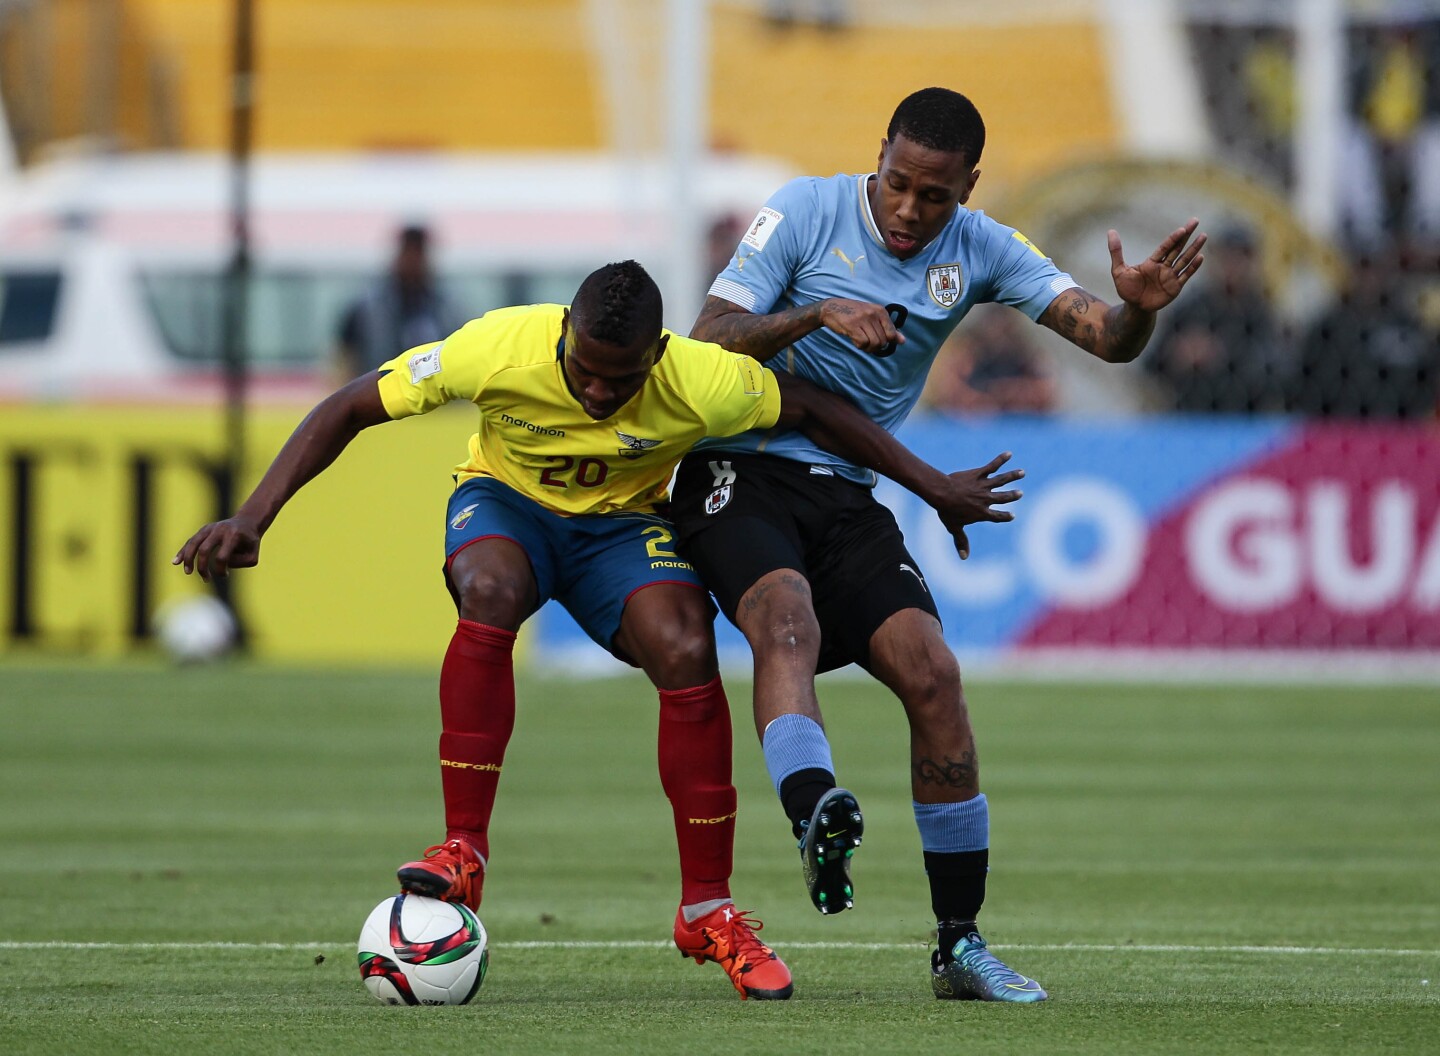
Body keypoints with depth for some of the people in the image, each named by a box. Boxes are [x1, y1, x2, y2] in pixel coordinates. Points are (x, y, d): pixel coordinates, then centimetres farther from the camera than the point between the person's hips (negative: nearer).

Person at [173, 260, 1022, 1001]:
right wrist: (255, 518, -27)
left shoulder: (700, 385, -29)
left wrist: (936, 489, -6)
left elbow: (816, 411, -11)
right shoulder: (498, 350, -30)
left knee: (688, 656, -27)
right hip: (506, 504, -1)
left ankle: (708, 912, -12)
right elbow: (348, 410, -20)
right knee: (490, 593, -37)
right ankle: (464, 853, -30)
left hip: (622, 525, 1)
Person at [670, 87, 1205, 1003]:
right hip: (741, 473, -3)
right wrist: (817, 315, -26)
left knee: (932, 672, -13)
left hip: (848, 497, 3)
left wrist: (1139, 307, -30)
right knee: (789, 622, -33)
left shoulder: (980, 251, 2)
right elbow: (705, 345, -11)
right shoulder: (805, 213, -7)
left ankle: (961, 944, -6)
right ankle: (817, 817, -57)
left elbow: (1106, 337, -6)